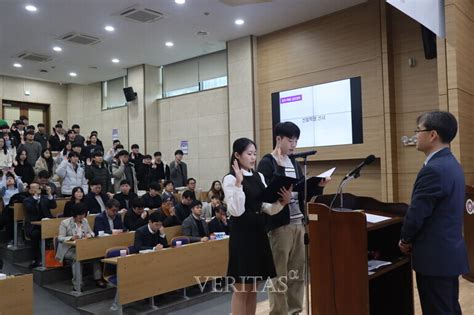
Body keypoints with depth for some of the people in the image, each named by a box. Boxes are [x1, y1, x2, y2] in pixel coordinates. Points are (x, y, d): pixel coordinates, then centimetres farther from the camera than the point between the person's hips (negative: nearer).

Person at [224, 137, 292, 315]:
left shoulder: (259, 177, 10)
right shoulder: (230, 179, -9)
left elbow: (268, 208, 6)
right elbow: (236, 211, -19)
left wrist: (283, 202, -12)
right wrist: (239, 183, -23)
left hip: (258, 231, 7)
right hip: (241, 233, -7)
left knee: (253, 287, 14)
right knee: (241, 288, 2)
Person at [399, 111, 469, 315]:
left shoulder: (433, 169, -23)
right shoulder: (451, 164, 9)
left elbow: (416, 213, -20)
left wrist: (405, 240, -2)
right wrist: (413, 240, 12)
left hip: (435, 256, -9)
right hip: (449, 252, 10)